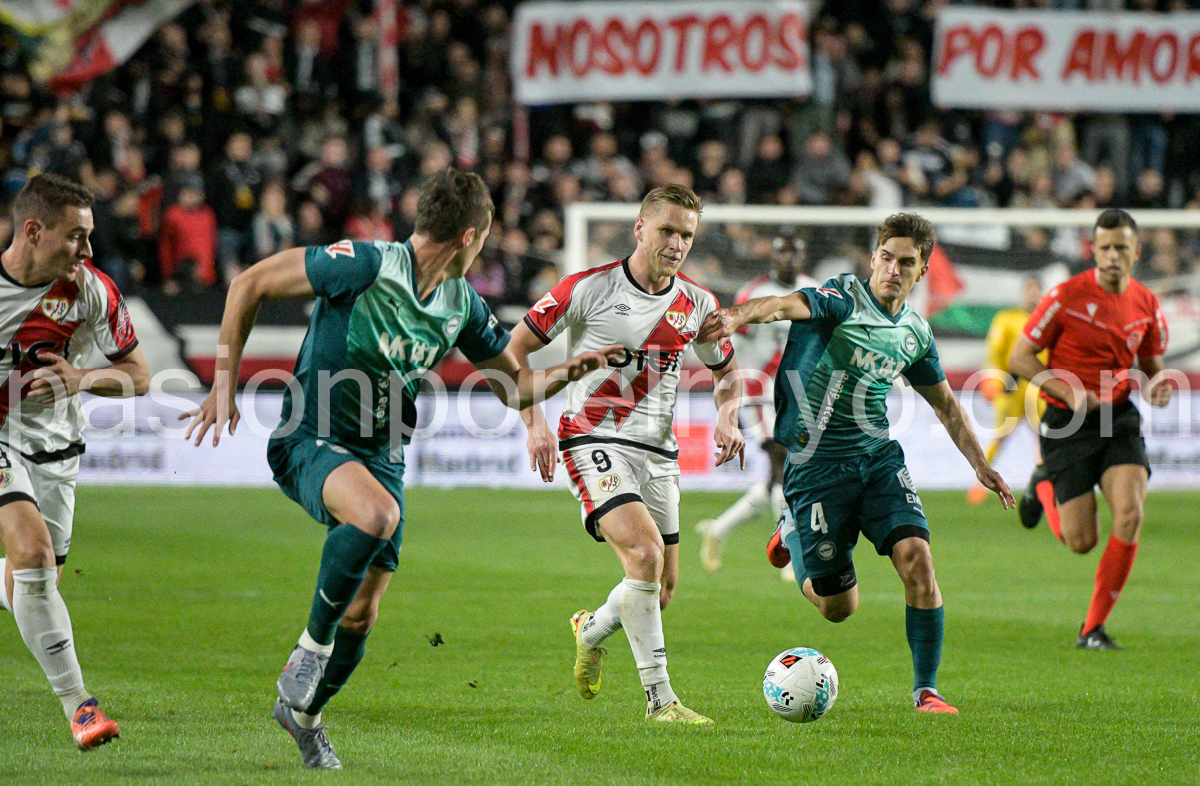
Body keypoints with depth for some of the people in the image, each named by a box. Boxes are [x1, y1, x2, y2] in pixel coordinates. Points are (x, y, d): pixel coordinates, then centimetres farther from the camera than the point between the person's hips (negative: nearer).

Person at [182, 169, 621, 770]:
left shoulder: (461, 304, 4)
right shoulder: (364, 265, -19)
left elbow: (514, 385, 16)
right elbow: (250, 284, -14)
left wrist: (568, 372, -5)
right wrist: (225, 382, -13)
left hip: (381, 454, 7)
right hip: (310, 442, -7)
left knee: (362, 613, 5)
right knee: (377, 513, -38)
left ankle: (303, 713, 33)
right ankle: (312, 645, -18)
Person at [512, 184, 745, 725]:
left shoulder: (697, 305, 5)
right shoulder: (588, 289, -9)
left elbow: (726, 372, 22)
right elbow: (514, 349, -2)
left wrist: (727, 417, 0)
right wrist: (534, 422, -13)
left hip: (657, 453, 6)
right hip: (595, 442, -6)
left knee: (662, 588, 8)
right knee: (645, 552, -25)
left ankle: (591, 631, 41)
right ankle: (660, 698, -20)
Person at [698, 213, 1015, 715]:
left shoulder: (915, 333, 9)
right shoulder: (844, 299, -11)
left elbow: (944, 403, 25)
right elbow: (789, 305, -33)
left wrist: (979, 463, 26)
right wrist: (740, 315, -54)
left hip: (879, 456, 5)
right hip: (816, 461, -5)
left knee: (916, 558, -17)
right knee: (838, 607, 1)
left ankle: (925, 689, -5)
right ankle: (794, 533, 35)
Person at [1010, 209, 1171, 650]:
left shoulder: (1147, 305, 2)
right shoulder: (1068, 295, -11)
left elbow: (1151, 367, 17)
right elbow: (1020, 357, -6)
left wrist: (1156, 388, -7)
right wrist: (1069, 392, -18)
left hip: (1119, 417, 3)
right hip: (1067, 424, -3)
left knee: (1130, 513, -20)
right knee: (1081, 541, -3)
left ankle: (1094, 627, -6)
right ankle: (1044, 487, 33)